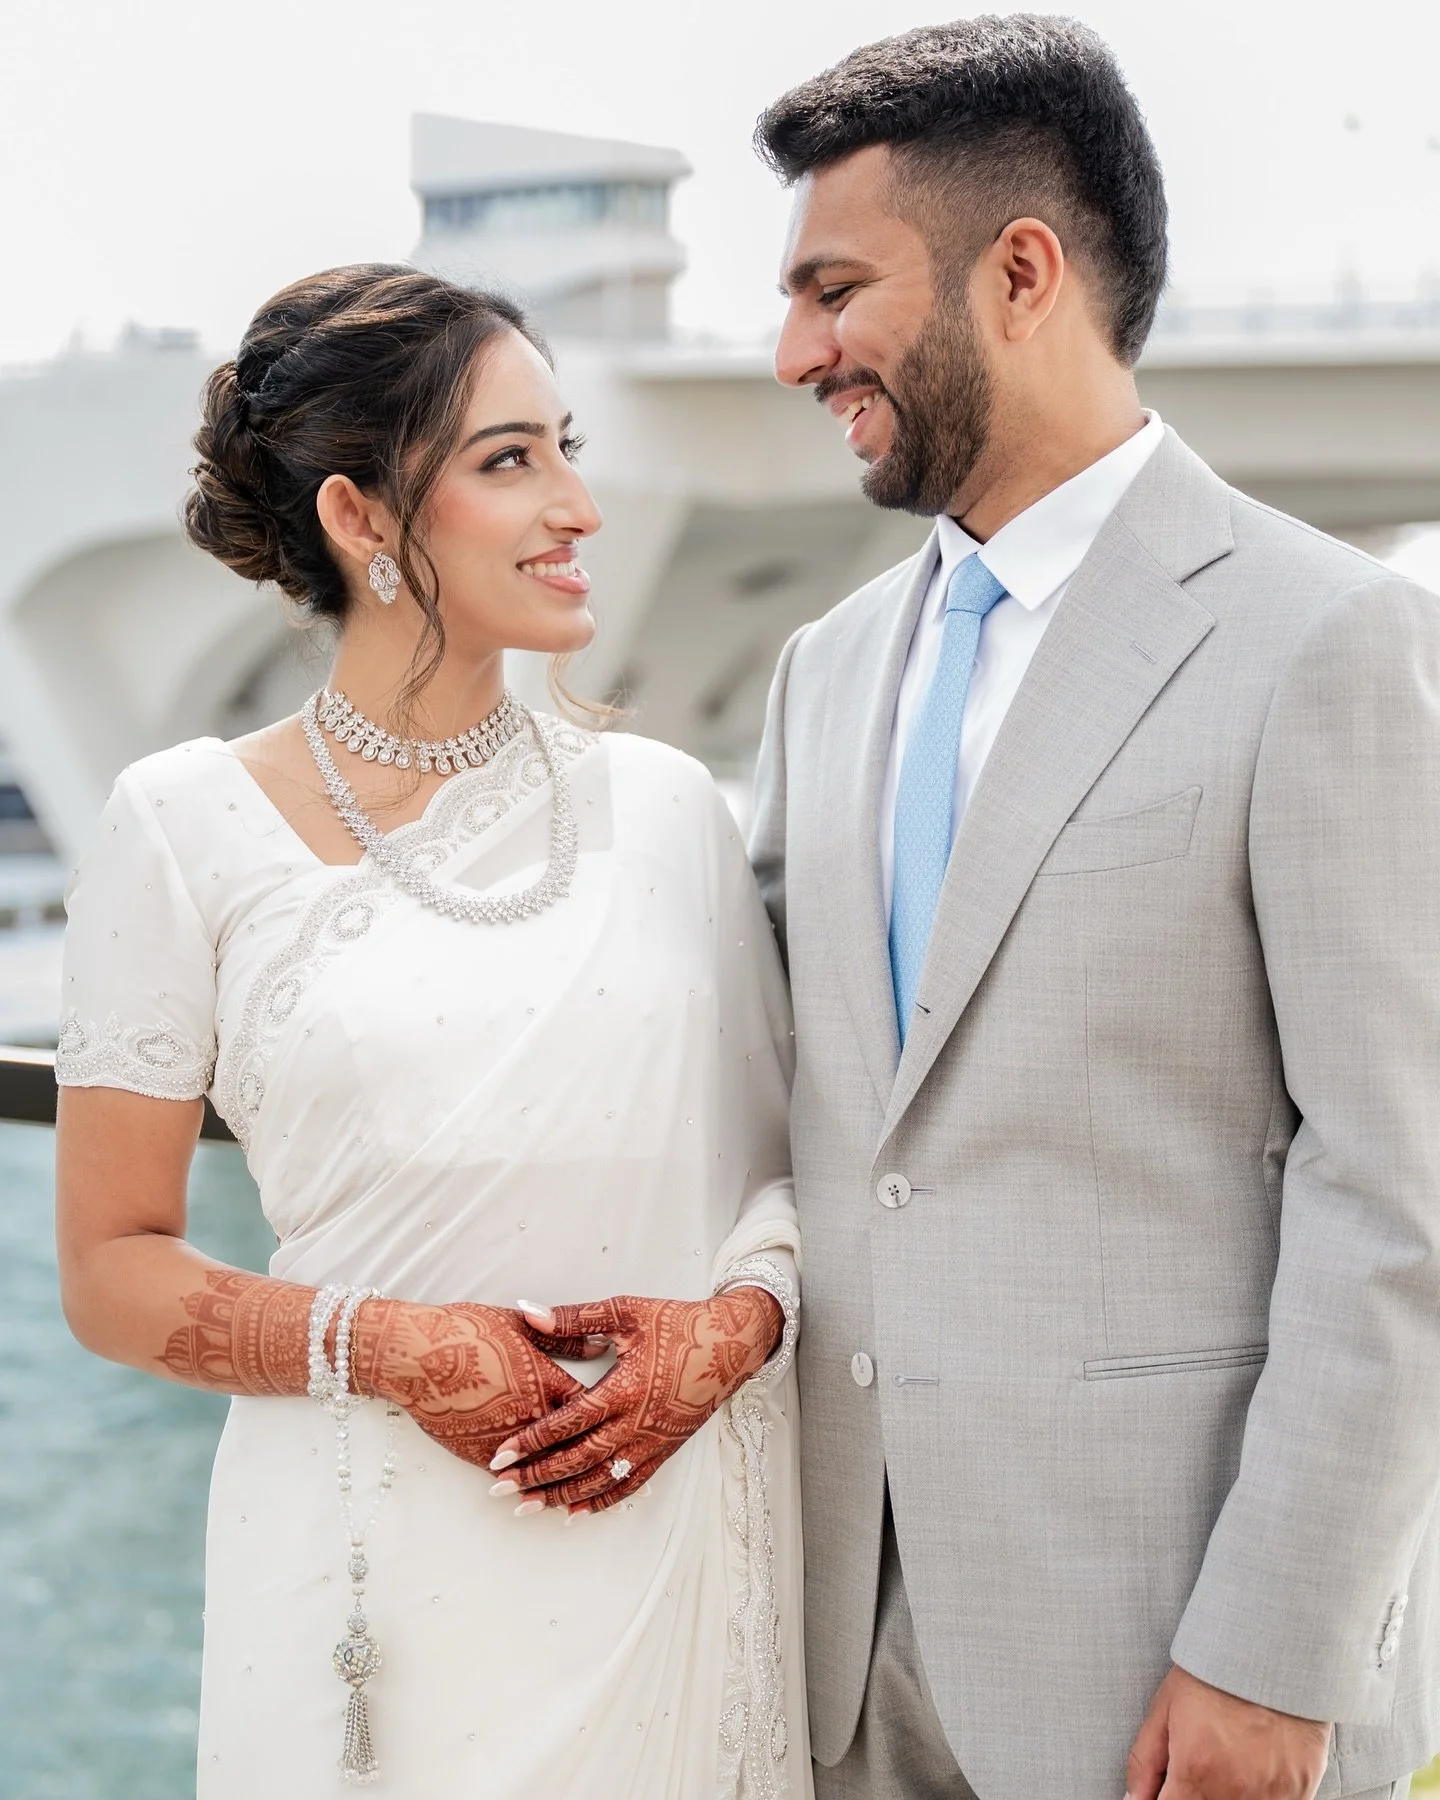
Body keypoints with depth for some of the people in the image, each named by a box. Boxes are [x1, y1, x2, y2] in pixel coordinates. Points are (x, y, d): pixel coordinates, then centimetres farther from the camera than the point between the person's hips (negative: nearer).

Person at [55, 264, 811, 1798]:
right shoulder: (191, 826, -2)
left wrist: (738, 1315, -9)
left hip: (691, 1543, 3)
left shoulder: (666, 804, 6)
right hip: (384, 1571, -2)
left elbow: (789, 1154, 12)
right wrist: (380, 1345, -15)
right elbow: (113, 1273, -1)